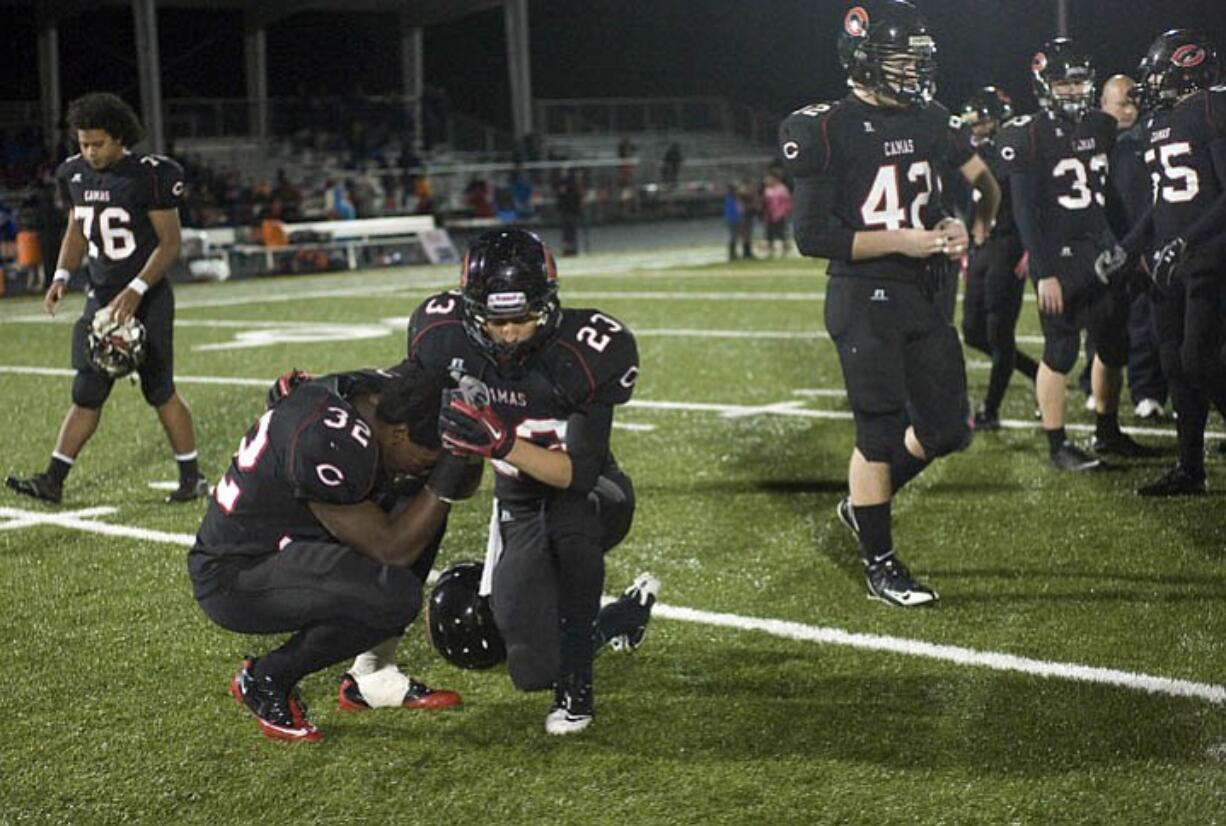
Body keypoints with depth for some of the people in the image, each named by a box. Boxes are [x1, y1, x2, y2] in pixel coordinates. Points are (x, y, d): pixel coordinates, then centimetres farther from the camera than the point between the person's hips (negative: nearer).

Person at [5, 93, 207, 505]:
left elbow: (170, 243, -11)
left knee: (160, 391, -1)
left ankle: (192, 478, 11)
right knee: (87, 394, 6)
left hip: (147, 298, -6)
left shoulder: (149, 175, -13)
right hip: (101, 297, 6)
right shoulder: (76, 175, 6)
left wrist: (136, 290, -20)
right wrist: (61, 276, 4)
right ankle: (53, 480, 7)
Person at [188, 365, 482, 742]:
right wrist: (444, 485, -24)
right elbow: (387, 549, -22)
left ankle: (372, 674, 8)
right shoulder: (329, 442, -30)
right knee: (395, 595, -28)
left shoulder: (375, 394, -4)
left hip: (284, 547, 10)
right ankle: (265, 679, -4)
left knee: (423, 503, 1)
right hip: (235, 580, -10)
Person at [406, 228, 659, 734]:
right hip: (517, 507, 4)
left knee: (569, 516, -41)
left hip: (592, 497, -3)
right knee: (532, 670, -3)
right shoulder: (447, 335, -19)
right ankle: (627, 615, 32)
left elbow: (579, 473, -32)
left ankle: (575, 687, -20)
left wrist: (500, 443, -44)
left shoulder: (589, 350, -30)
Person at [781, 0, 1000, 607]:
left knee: (946, 429, 8)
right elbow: (812, 236, -14)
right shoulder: (827, 131, -11)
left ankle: (863, 504, 32)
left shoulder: (930, 121, 8)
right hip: (865, 298, -6)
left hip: (925, 295, 7)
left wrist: (969, 229, -1)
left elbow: (985, 183, 20)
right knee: (880, 431, 0)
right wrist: (900, 241, -17)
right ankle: (879, 564, 15)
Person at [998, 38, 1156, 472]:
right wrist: (1044, 273, -15)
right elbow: (1025, 211, -12)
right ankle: (1057, 444, 6)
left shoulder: (1102, 127, 8)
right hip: (1058, 257, -7)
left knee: (1114, 347, 11)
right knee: (1060, 351, -3)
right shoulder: (1027, 136, -11)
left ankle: (1107, 431, 26)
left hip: (1102, 250, 7)